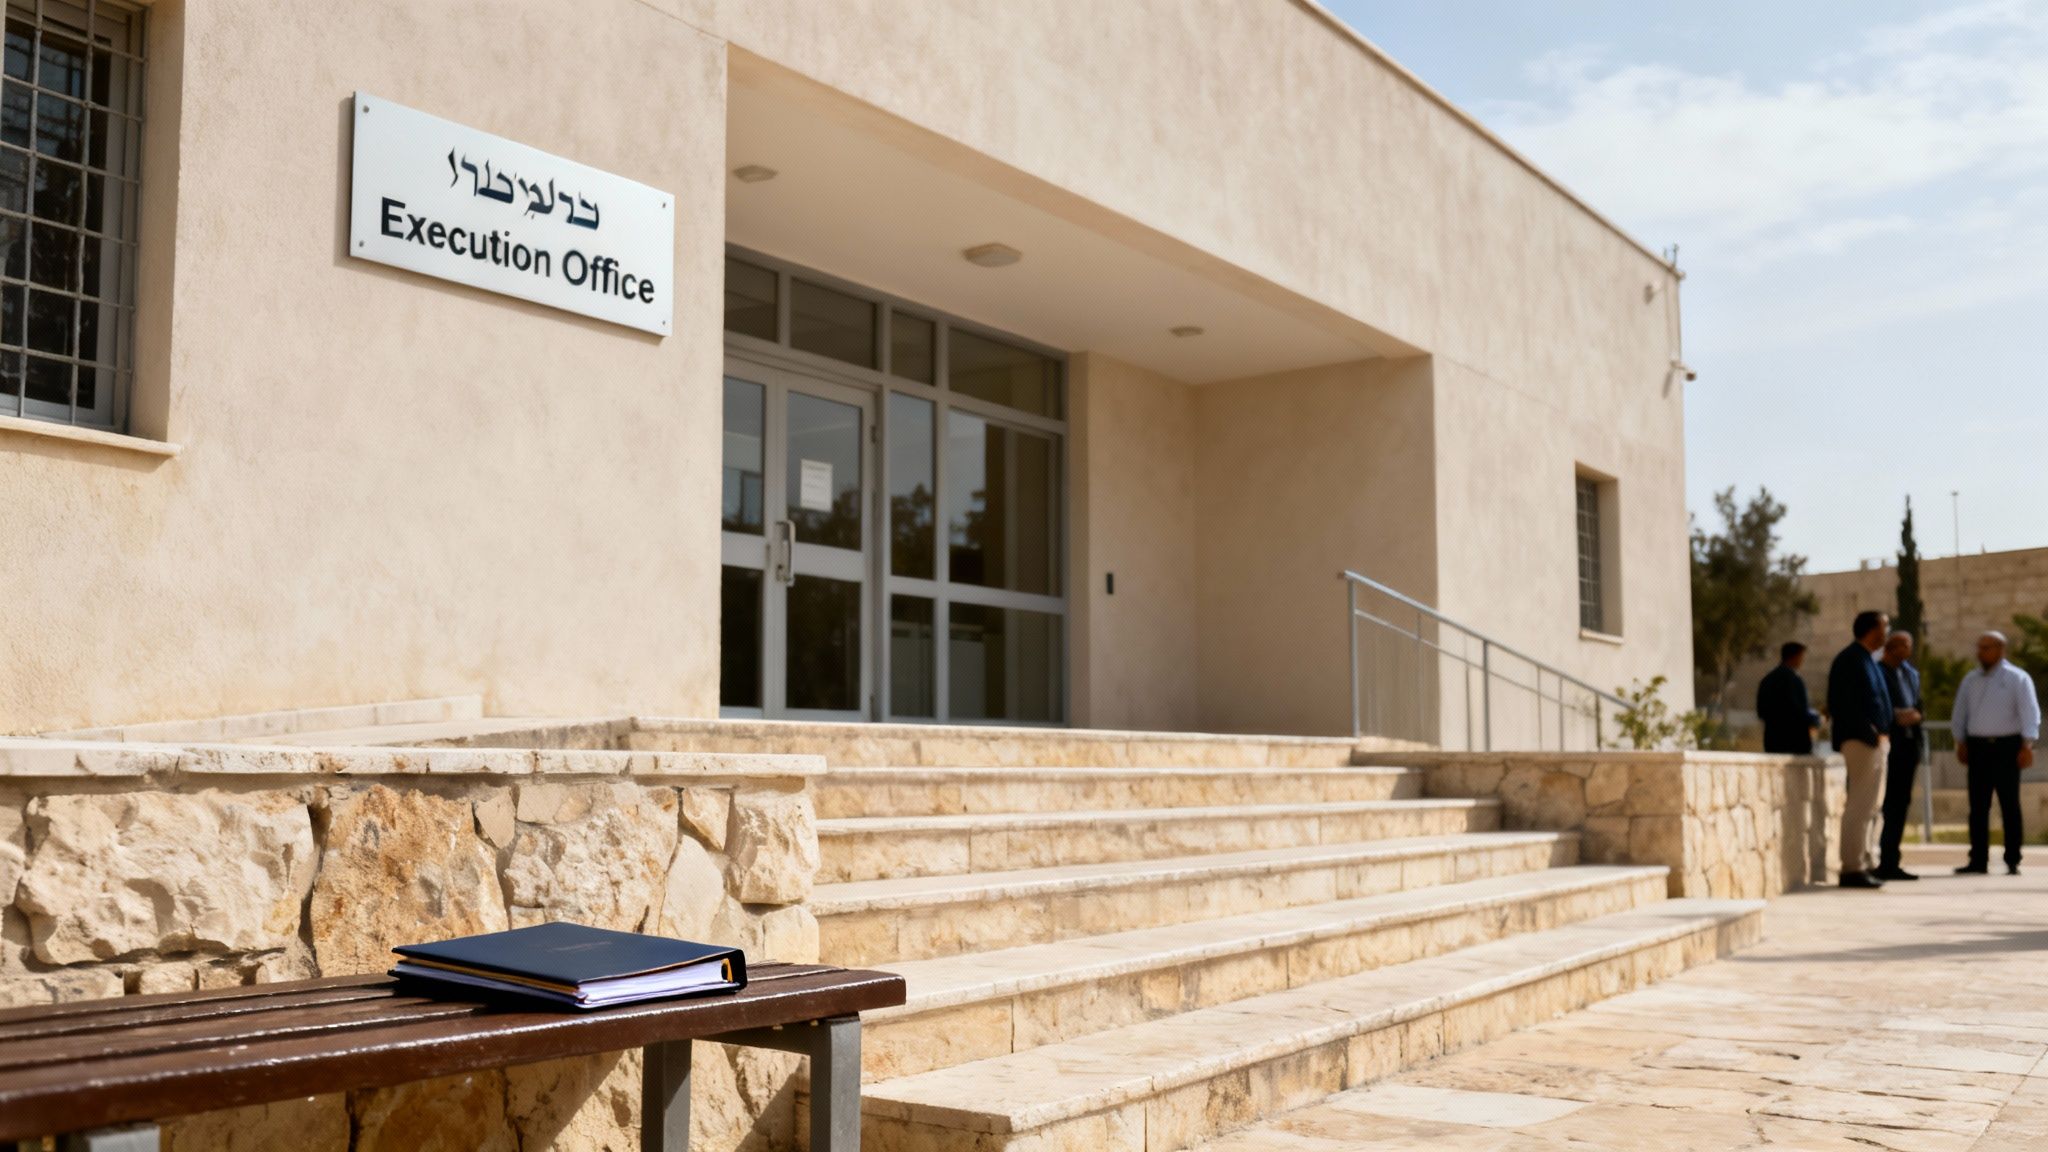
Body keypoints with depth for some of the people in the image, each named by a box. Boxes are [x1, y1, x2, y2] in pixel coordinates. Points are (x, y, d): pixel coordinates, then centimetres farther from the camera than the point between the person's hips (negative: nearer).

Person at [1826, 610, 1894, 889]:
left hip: (1874, 741, 10)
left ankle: (1861, 864, 20)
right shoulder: (1851, 659, -12)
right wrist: (1869, 733, -20)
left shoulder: (1867, 660, 18)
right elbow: (1845, 704, -19)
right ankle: (1853, 868, -7)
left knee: (1867, 806, 14)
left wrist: (1880, 734, 10)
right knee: (1860, 806, -9)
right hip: (1861, 740, -10)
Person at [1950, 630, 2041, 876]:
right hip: (1978, 747, 4)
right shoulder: (1970, 680, 13)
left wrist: (2027, 745, -16)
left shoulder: (2018, 678, -2)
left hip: (2007, 747, -4)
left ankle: (2013, 862, 4)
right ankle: (1978, 860, 8)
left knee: (2010, 805, -1)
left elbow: (2029, 713, -8)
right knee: (1978, 806, 4)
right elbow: (1960, 713, 17)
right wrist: (1961, 743, 10)